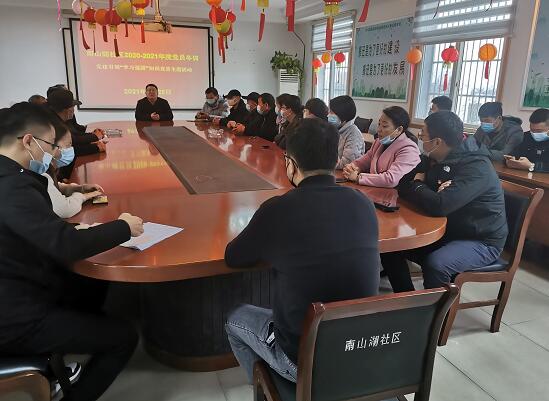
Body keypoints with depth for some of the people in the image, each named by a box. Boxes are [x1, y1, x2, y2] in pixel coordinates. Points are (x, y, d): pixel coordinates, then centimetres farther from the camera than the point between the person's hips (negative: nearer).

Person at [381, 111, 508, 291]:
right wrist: (421, 188, -20)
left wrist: (417, 187, -15)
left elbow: (439, 206, -36)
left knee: (435, 264, -35)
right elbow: (404, 186, 3)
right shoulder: (440, 160, 1)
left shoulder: (477, 168, -25)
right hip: (445, 230, 8)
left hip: (481, 241, -8)